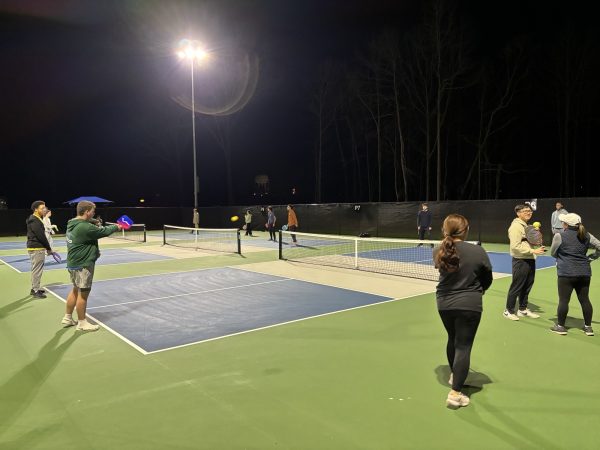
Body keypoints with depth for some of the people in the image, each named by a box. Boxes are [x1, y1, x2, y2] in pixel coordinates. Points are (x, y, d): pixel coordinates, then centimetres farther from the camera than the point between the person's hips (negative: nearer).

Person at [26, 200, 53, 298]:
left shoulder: (37, 219, 15)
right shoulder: (35, 221, -17)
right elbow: (41, 236, -20)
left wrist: (47, 247, 12)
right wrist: (49, 248, -12)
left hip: (36, 248, 11)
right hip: (36, 249, -11)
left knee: (36, 269, 19)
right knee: (37, 270, -4)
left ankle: (35, 288, 29)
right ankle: (36, 291, 2)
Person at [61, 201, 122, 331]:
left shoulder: (72, 224, 7)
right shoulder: (85, 227, -24)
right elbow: (104, 231, -16)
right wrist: (116, 227, 0)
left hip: (73, 263, 10)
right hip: (83, 265, -10)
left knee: (75, 290, 22)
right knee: (83, 294, 3)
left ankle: (67, 318, 33)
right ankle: (82, 323, 15)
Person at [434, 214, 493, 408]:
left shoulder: (439, 252, -6)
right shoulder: (477, 251, -14)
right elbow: (487, 278, 0)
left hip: (444, 303, 4)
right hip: (469, 305, -4)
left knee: (453, 340, 25)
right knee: (463, 346, 2)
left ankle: (454, 375, 45)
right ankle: (455, 393, 2)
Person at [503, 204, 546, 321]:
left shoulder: (527, 226, 16)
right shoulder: (516, 226, -14)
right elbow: (515, 246, -22)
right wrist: (533, 251, -24)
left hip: (530, 260, 9)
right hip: (520, 261, -9)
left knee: (527, 287, 15)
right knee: (516, 287, -2)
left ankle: (523, 310, 27)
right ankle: (509, 311, 10)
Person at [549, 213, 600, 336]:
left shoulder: (559, 236, -7)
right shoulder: (586, 236, 6)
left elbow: (553, 253, 4)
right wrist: (590, 258, 14)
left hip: (566, 273, -5)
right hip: (584, 273, 5)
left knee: (563, 300, 2)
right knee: (584, 299, 12)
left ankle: (560, 326, 9)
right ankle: (588, 327, 20)